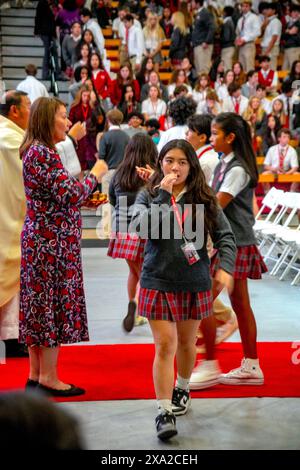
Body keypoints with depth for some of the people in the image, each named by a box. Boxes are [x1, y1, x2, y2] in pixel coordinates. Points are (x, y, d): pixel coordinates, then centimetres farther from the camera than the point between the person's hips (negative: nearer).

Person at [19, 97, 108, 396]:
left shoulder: (36, 150, 14)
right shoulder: (42, 152, -17)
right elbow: (69, 193, -21)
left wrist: (86, 200, 12)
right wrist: (95, 175, -7)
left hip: (39, 238, 10)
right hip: (53, 242, -10)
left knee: (40, 303, 12)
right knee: (55, 303, -3)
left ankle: (36, 374, 19)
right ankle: (48, 378, 4)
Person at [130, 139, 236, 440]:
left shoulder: (204, 199, 1)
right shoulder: (148, 196, -1)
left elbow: (225, 236, 0)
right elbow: (143, 226, -20)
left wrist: (225, 267, -14)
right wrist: (164, 194, -20)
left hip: (195, 284, 2)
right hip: (159, 282, -2)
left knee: (186, 343, 17)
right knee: (165, 346, -7)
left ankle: (182, 390, 42)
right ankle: (165, 411, -4)